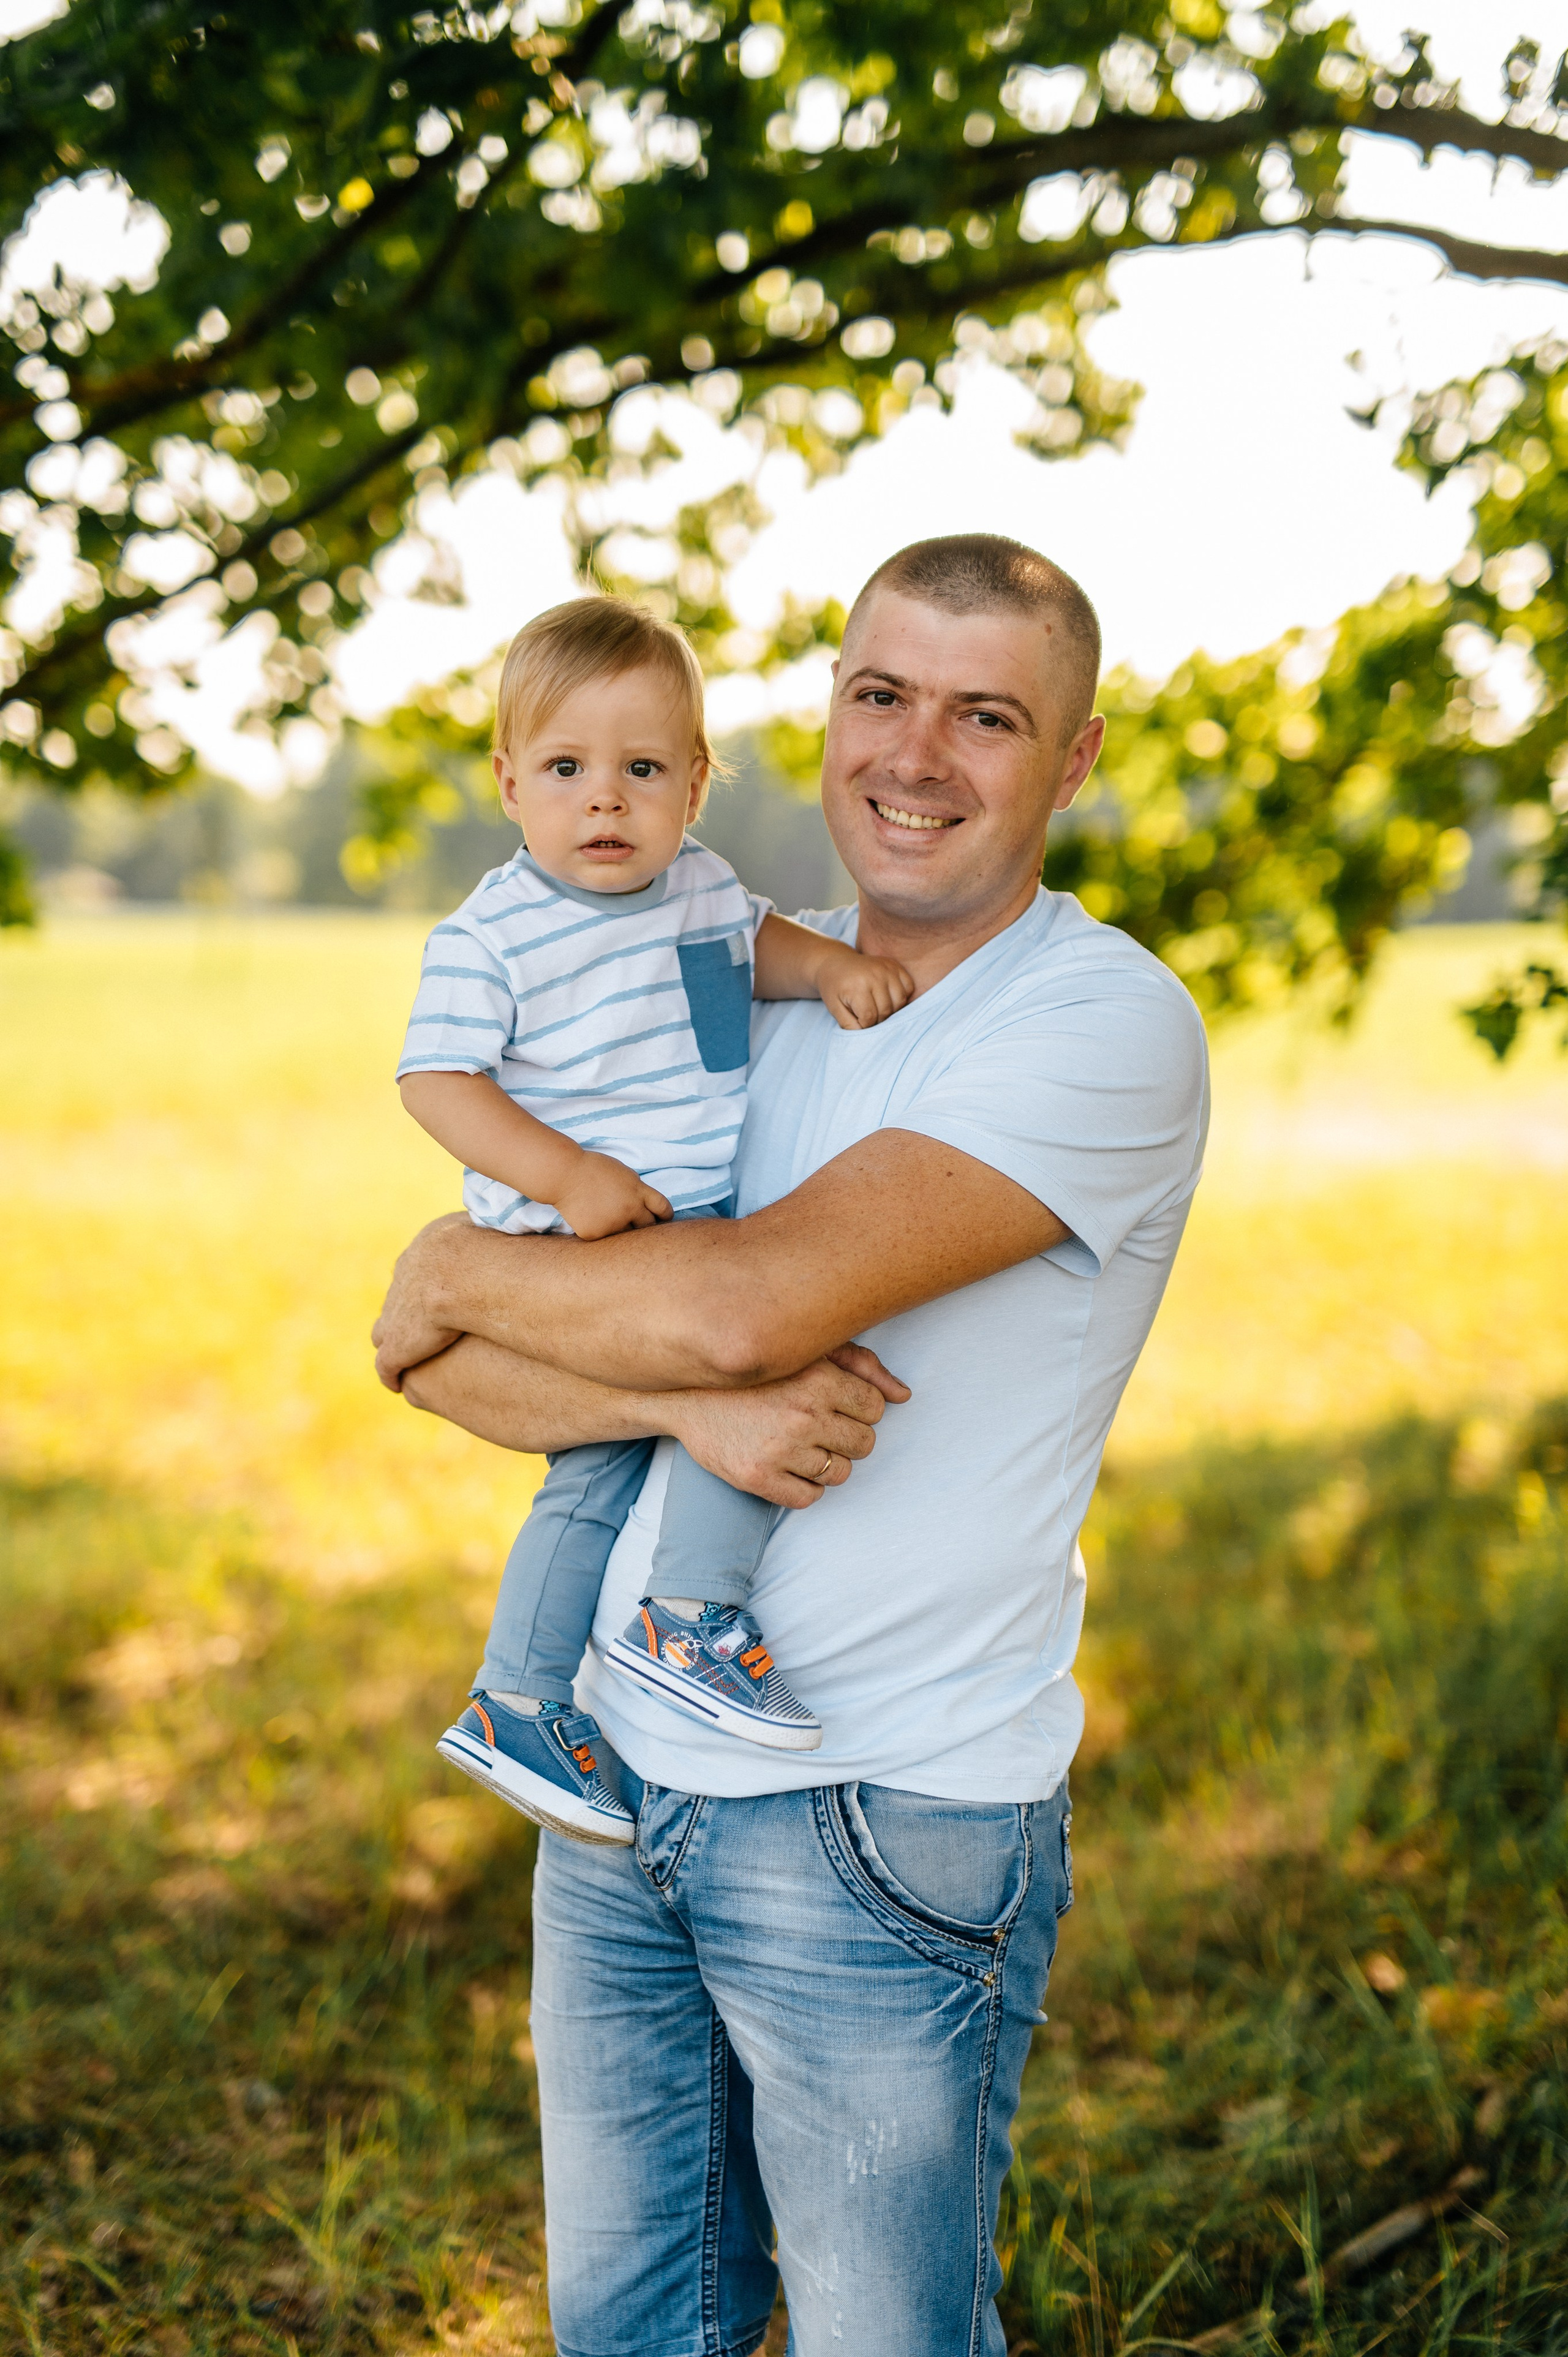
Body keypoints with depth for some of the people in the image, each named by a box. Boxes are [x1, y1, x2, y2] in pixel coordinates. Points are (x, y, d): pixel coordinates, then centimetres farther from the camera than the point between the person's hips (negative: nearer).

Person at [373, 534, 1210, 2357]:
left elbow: (746, 1300, -27)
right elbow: (436, 1362, -2)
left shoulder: (1109, 1026, -14)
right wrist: (688, 1395, -22)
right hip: (620, 1790, 6)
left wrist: (461, 1269, -9)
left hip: (894, 1829, -6)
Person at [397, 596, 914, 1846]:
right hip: (570, 1264, -7)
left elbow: (751, 939, 28)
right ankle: (693, 1615, -11)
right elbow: (436, 1079, -14)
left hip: (695, 1236, 7)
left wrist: (832, 963, 7)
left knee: (600, 1475, 13)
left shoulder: (703, 886, 8)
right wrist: (569, 1176, -24)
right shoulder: (490, 934, -11)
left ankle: (517, 1707, 25)